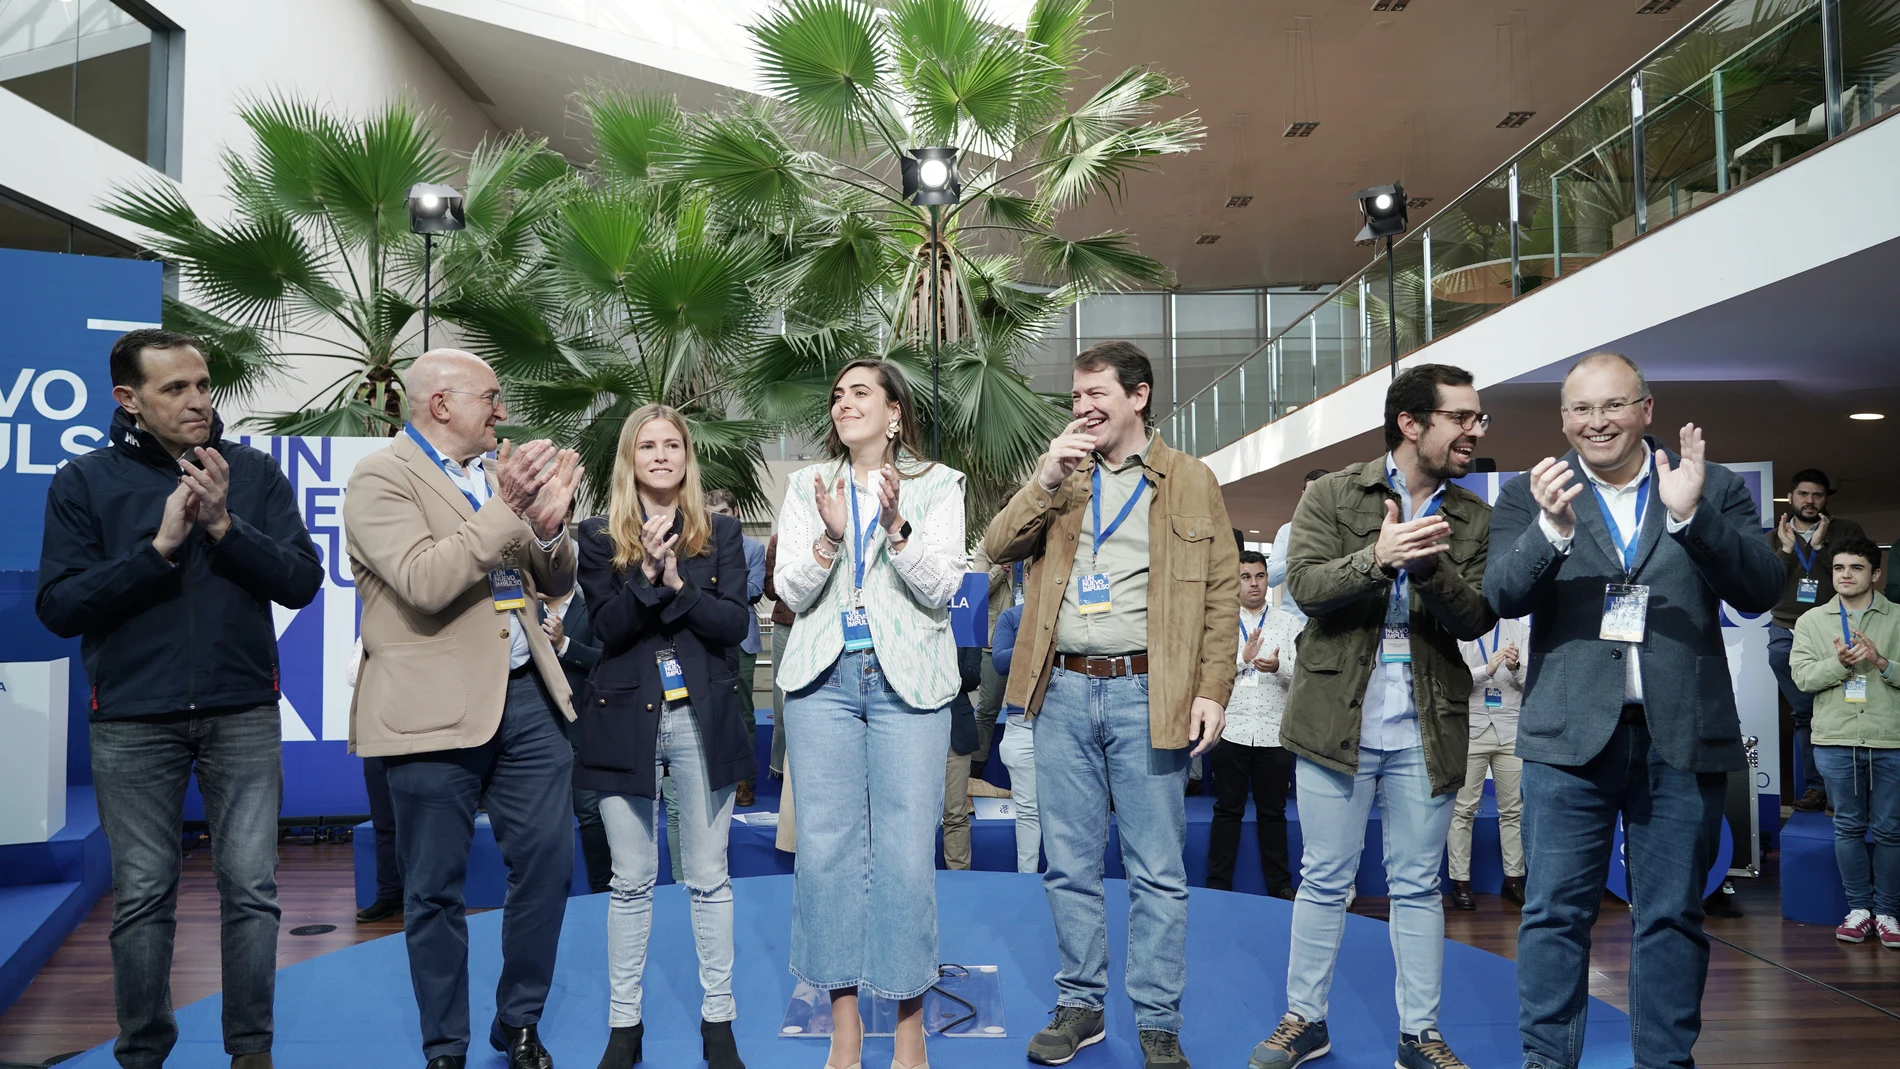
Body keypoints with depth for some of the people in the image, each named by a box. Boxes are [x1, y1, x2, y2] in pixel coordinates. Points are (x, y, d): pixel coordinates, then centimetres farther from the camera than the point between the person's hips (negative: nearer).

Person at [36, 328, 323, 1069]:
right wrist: (158, 546, -16)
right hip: (132, 722, 0)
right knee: (142, 898, 8)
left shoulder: (253, 471, 2)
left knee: (250, 888, 2)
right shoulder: (84, 482, 1)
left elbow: (302, 582, -5)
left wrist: (225, 525, -17)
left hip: (243, 715, 0)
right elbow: (59, 608, -6)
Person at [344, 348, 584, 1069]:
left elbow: (556, 584, 12)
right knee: (436, 889, 7)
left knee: (549, 861, 7)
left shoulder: (500, 471, 12)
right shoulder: (380, 479, -7)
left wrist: (548, 525, -8)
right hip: (436, 708, -6)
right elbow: (425, 583, -21)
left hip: (526, 696, 6)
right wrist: (506, 510, -22)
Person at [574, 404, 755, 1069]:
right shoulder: (601, 538, 4)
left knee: (709, 878, 7)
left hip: (703, 717, 0)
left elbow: (734, 624, -5)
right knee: (631, 882, 8)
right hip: (626, 720, 0)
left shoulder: (720, 532, 5)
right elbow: (607, 629, -6)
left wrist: (678, 583, -17)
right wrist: (647, 574, -20)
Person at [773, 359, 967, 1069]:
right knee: (827, 846, 4)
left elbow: (941, 589, -3)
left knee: (908, 850, -3)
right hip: (824, 677, 2)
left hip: (908, 679, -2)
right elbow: (791, 591, 4)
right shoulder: (807, 486, 11)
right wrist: (829, 537, -14)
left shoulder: (938, 485, 6)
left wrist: (896, 526, -18)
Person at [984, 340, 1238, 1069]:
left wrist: (1212, 689, -8)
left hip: (1146, 692, -3)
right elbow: (999, 547, 3)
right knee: (1069, 865, 11)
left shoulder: (1191, 481, 3)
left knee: (1157, 871, 4)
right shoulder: (1060, 475, 13)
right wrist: (1046, 481, -10)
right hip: (1062, 689, 3)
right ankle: (1080, 1006, 25)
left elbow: (1220, 591, 0)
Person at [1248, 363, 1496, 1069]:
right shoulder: (1332, 496, -1)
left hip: (1427, 730, 2)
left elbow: (1478, 619, -4)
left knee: (1418, 887, 11)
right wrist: (1376, 559, -30)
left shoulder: (1473, 519, 6)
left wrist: (1428, 563, -22)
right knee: (1325, 881, 9)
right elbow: (1304, 585, -13)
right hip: (1337, 717, -2)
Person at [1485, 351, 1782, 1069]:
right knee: (1555, 911, 4)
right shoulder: (1529, 496, 4)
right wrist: (1552, 529, -26)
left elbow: (1761, 591, -5)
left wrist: (1691, 515, -20)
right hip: (1570, 734, -1)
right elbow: (1503, 595, -8)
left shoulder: (1716, 488, 6)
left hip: (1683, 736, 1)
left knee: (1673, 916, 10)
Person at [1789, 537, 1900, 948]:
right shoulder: (1811, 621, 8)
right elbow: (1802, 676, -2)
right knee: (1849, 827, 8)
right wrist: (1839, 663, -17)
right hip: (1836, 741, 1)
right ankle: (1859, 907, 19)